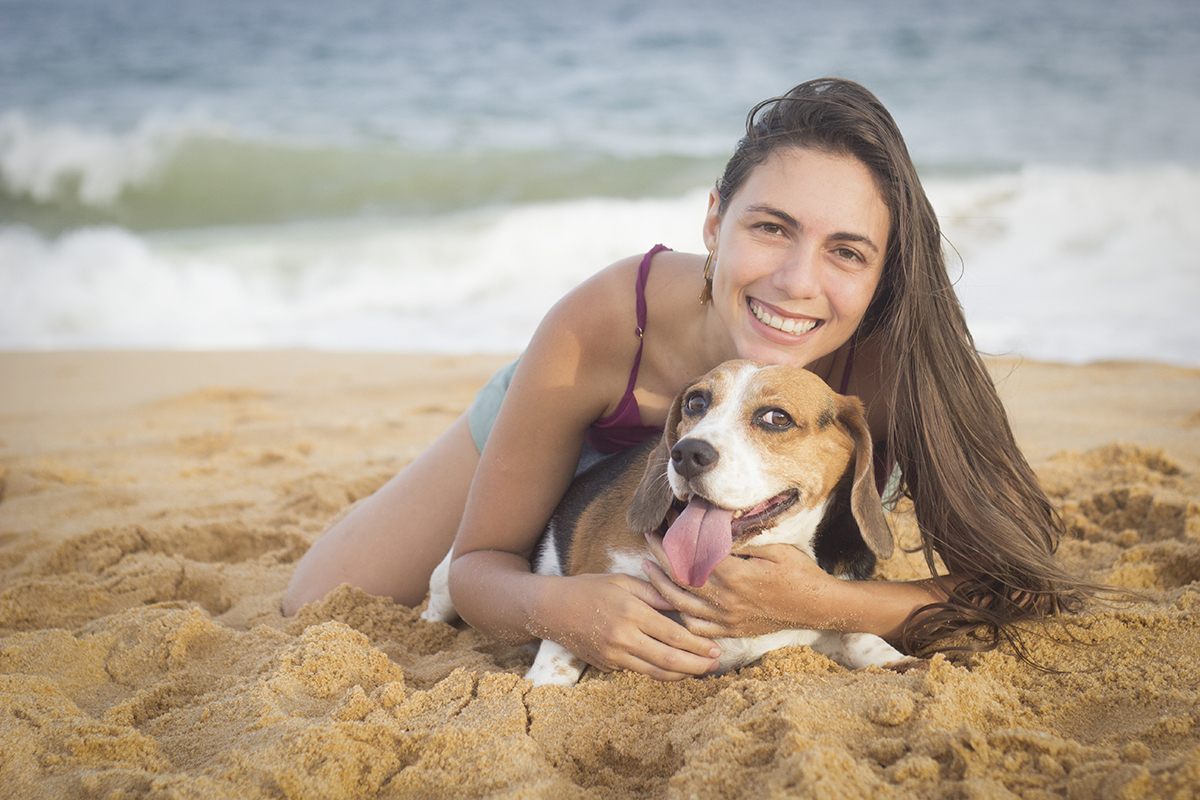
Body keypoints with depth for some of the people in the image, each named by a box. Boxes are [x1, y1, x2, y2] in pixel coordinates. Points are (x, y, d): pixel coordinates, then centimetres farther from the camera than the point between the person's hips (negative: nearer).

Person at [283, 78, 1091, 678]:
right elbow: (480, 562, -29)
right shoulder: (598, 329, -44)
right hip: (562, 443, -1)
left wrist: (822, 604, -53)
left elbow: (1012, 584, -37)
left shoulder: (889, 361, -43)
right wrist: (554, 605, -53)